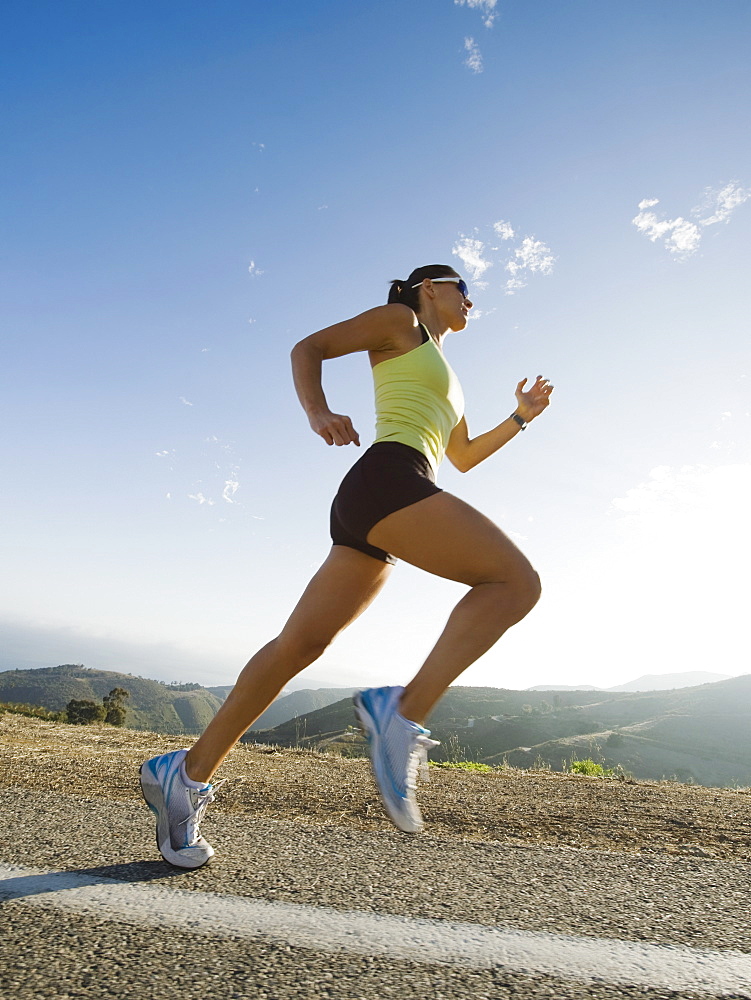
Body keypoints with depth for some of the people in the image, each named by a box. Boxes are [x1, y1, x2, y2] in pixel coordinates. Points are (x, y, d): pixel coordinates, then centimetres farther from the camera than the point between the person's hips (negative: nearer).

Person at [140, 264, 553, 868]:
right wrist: (319, 413, -11)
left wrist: (522, 416, 33)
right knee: (517, 583, -14)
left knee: (301, 644, 3)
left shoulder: (445, 378, 37)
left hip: (367, 519, 8)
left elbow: (464, 459, 41)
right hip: (388, 480, -8)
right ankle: (406, 713, -23)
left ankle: (188, 773, 9)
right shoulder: (399, 319, 15)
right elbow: (308, 348, 8)